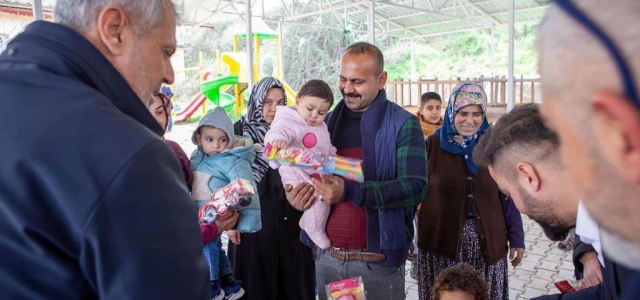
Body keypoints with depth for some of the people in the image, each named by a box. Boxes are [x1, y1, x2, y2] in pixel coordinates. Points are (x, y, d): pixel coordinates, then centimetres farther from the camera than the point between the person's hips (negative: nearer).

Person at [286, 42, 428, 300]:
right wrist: (296, 193, -6)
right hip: (327, 258, 5)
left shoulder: (404, 124, -7)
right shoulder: (328, 122, 8)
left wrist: (350, 192, -29)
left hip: (377, 263, -4)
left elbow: (415, 187, -18)